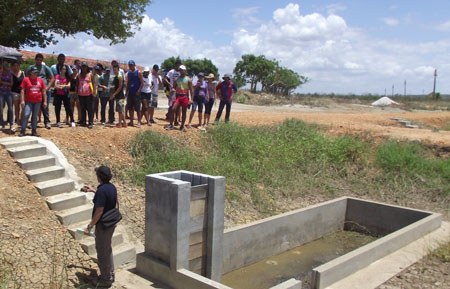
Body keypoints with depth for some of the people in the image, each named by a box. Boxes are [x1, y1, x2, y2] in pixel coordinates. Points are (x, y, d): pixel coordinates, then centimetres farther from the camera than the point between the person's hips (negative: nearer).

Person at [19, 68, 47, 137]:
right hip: (28, 101, -2)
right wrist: (22, 100, -9)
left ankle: (34, 131, 15)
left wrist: (45, 101, 5)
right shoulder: (26, 79, 0)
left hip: (38, 101, 2)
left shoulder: (40, 80, 7)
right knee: (26, 115, -9)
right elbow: (22, 90, -2)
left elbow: (44, 91, 9)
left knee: (35, 116, 8)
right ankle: (22, 131, -4)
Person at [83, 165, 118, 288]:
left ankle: (105, 279, 19)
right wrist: (93, 190, 29)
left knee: (102, 252, 6)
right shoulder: (111, 187, 2)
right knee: (108, 250, 22)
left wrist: (89, 227, -20)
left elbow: (99, 212, -26)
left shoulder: (101, 190, -25)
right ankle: (110, 275, 35)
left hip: (103, 226, -9)